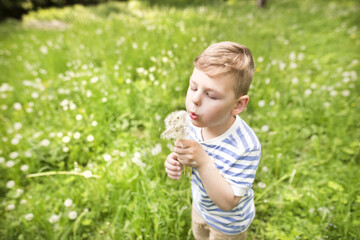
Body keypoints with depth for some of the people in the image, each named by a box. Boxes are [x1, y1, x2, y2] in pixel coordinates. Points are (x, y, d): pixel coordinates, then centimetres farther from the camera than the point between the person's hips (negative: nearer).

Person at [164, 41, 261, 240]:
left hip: (227, 223, -5)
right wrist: (176, 160, -24)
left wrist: (202, 162, -47)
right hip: (200, 205, 5)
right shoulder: (193, 121, -23)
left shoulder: (246, 148, -41)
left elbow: (227, 203, -35)